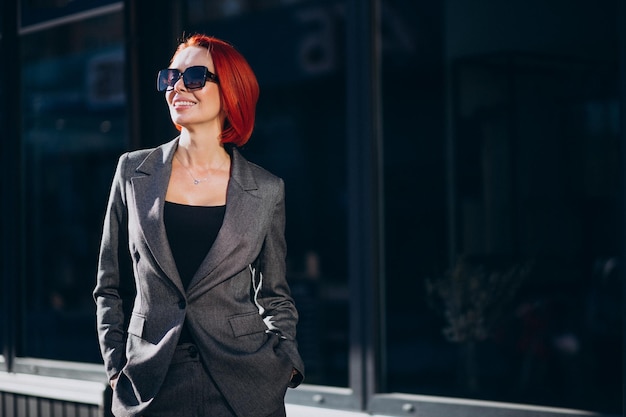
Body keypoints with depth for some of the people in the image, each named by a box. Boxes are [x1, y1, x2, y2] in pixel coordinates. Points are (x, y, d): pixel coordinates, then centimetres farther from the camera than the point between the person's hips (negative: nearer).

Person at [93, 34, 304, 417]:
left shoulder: (266, 190, 2)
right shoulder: (134, 171, 4)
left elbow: (275, 295, 10)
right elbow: (110, 288, 8)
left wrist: (284, 363, -4)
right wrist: (116, 368, 0)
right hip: (150, 384, 1)